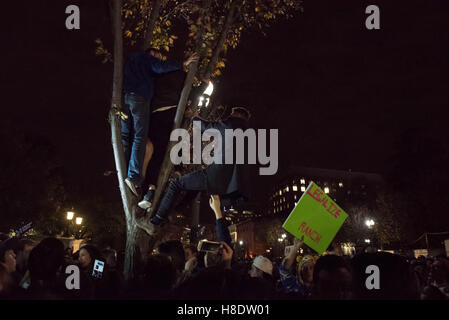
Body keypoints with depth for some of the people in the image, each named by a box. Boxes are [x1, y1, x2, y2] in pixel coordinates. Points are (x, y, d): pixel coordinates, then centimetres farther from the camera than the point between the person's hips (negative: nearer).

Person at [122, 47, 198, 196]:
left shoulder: (131, 60, 35)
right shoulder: (147, 58, 11)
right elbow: (161, 67, -7)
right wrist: (183, 63, -2)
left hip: (123, 98, 7)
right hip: (139, 97, -7)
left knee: (125, 137, 5)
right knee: (139, 137, -11)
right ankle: (134, 177, -21)